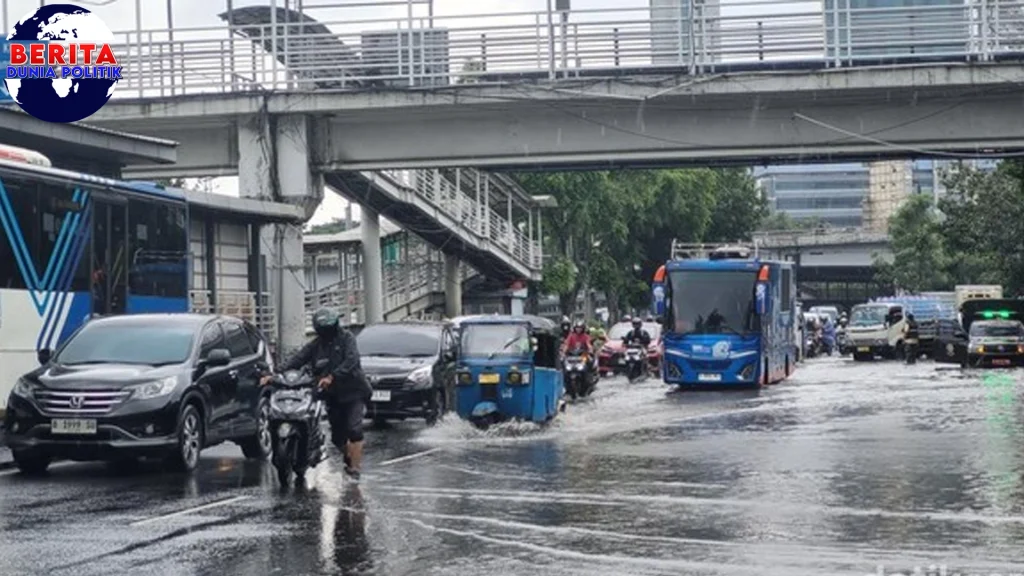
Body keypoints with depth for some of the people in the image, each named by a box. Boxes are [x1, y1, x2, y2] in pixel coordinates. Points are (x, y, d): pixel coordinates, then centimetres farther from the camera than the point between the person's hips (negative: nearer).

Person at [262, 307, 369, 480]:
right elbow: (297, 359, -2)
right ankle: (351, 457, 36)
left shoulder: (346, 338, -5)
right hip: (333, 395, 5)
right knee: (337, 436, 9)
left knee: (354, 429, -17)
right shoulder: (316, 344, 9)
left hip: (353, 392, -5)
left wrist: (332, 377, -33)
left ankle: (355, 468, -13)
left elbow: (351, 360, -21)